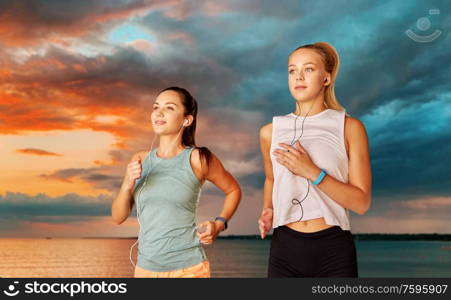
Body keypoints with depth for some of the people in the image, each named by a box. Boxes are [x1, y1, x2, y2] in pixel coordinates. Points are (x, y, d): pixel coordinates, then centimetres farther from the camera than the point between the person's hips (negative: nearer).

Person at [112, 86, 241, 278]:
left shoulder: (197, 158, -7)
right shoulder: (140, 160, 3)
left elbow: (233, 190, 9)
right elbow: (118, 217, 6)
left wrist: (219, 224, -5)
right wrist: (127, 184, -11)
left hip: (188, 268, -3)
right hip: (145, 267, 3)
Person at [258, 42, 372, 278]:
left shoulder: (349, 127, -3)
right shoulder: (270, 132, 4)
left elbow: (361, 202, -8)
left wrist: (312, 172, -17)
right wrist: (268, 210, 4)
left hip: (334, 250, -2)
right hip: (285, 249, 2)